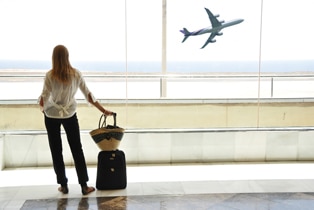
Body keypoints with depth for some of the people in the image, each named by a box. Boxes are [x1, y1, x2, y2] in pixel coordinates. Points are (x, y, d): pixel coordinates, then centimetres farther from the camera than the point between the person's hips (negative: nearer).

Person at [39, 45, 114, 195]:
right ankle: (84, 186, 8)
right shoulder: (76, 74, -5)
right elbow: (88, 95, -3)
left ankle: (63, 185, 16)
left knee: (56, 151, 9)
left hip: (52, 116, -2)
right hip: (70, 115, 2)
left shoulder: (50, 75, -13)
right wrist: (103, 111, 5)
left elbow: (44, 98, -10)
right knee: (77, 150, 8)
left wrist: (43, 108, 13)